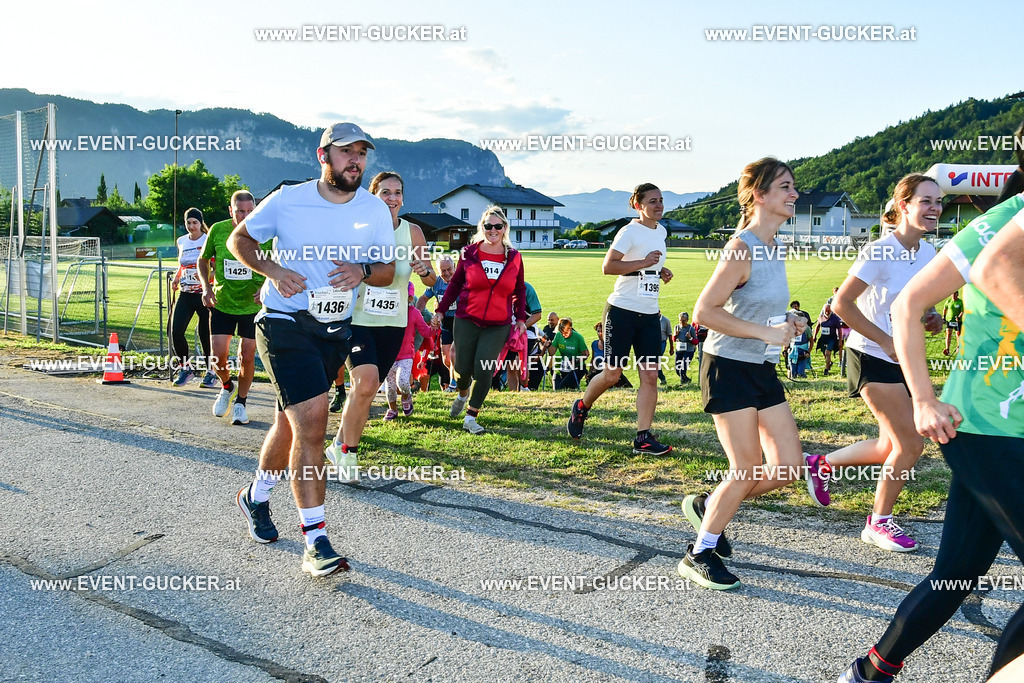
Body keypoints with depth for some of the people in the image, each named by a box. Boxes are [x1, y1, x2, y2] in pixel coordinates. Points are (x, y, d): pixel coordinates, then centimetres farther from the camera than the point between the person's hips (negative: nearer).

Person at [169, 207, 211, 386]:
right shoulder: (181, 241, 11)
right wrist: (176, 278, 10)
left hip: (204, 295, -4)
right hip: (185, 295, 4)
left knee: (206, 335, 1)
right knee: (176, 332, -9)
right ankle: (185, 367, 11)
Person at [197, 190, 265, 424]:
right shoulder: (217, 230, -7)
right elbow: (202, 260, 8)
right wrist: (206, 287, -6)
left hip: (252, 305, -1)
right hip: (222, 303, 1)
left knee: (247, 356, 1)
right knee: (218, 355, -5)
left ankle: (240, 403, 22)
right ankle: (227, 386, 28)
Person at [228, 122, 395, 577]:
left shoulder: (375, 211, 1)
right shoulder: (288, 200, -7)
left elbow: (388, 271, 8)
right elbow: (238, 239, 5)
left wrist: (363, 271, -15)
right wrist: (273, 269, -13)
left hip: (335, 331, 5)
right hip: (283, 323, -4)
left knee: (292, 421, 17)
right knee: (311, 419, -18)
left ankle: (256, 496, 43)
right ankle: (315, 540, -12)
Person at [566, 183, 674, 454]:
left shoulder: (661, 232, 15)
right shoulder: (629, 232, -9)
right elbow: (607, 267, -18)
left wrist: (660, 270, 11)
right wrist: (644, 262, -24)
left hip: (650, 314, 7)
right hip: (622, 310, -7)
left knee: (650, 375, -1)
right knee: (612, 374, -2)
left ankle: (643, 437, 3)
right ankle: (581, 407, 26)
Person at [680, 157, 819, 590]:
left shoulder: (776, 248, 11)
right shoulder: (741, 249, -17)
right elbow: (704, 312, -22)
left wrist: (788, 323, 4)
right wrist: (766, 333, -21)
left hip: (763, 369, 9)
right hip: (728, 368, -9)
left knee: (789, 467, 6)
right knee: (748, 470, -5)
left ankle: (708, 506, 26)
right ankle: (700, 555, 14)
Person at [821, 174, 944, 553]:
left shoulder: (928, 252, 6)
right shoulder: (880, 252, -17)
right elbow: (842, 303, -20)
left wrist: (930, 318, -1)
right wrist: (888, 342, -21)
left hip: (904, 360, 8)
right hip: (872, 359, -8)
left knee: (892, 448, 12)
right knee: (911, 445, -7)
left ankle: (823, 463, 34)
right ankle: (879, 522, 12)